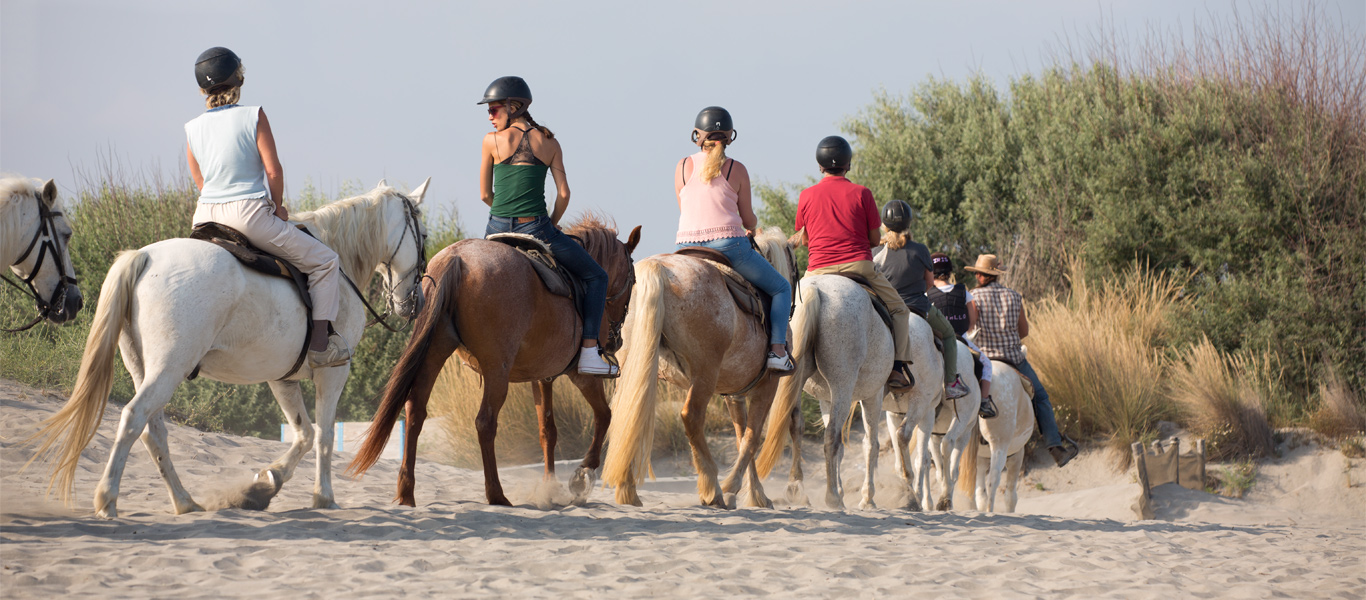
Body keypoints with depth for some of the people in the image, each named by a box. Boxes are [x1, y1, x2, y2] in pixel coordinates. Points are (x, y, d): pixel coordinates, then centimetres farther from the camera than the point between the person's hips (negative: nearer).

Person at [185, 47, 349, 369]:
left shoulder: (192, 129, 7)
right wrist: (277, 208, 9)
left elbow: (201, 183, 14)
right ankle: (320, 344, 3)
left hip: (205, 218, 5)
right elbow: (273, 171, -9)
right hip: (250, 217, -5)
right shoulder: (253, 116, -6)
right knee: (324, 260, 10)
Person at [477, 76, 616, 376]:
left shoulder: (492, 141, 1)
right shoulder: (549, 142, 5)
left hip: (498, 230, 1)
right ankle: (589, 351, 1)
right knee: (596, 276, 13)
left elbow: (485, 195, 7)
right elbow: (563, 193, 0)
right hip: (536, 228, -1)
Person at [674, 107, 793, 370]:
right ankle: (777, 349, -1)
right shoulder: (736, 170, 0)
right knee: (781, 288, 15)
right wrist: (751, 226, 30)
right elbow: (749, 220, 6)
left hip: (686, 248, 3)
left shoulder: (683, 167, 6)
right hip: (728, 245, -3)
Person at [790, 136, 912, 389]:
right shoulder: (861, 193, -3)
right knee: (898, 309, 17)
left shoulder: (806, 196, 4)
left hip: (818, 271, 2)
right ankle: (898, 367, 2)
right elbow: (875, 239, 2)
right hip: (858, 265, -2)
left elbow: (804, 239, 12)